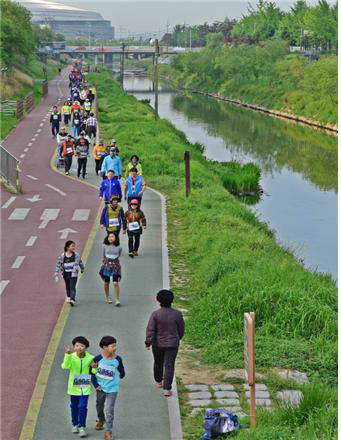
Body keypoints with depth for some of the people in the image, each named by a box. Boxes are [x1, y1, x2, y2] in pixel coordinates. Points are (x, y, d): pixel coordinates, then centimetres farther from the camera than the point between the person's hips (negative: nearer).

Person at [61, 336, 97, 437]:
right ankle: (75, 424, 36)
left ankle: (82, 427, 11)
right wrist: (67, 354, -50)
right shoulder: (71, 357, -17)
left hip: (85, 387, 0)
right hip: (74, 386, 0)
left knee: (82, 407, -3)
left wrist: (94, 368, -22)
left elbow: (94, 372, 2)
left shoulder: (90, 358, -11)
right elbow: (65, 366, -36)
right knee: (74, 406, 16)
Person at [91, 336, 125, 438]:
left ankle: (108, 431, 1)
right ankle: (101, 420, 54)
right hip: (100, 387, 2)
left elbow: (122, 373, 3)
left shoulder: (117, 359, -12)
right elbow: (92, 372, -5)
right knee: (99, 406, 24)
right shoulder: (98, 358, -15)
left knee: (109, 410, -7)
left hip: (112, 388, -2)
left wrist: (120, 375, -13)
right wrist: (96, 385, -7)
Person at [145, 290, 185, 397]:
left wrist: (148, 343, -6)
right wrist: (178, 338, 22)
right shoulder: (177, 314, -9)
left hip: (158, 344, 1)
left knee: (158, 363, 22)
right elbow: (181, 329, 4)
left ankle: (159, 382, 43)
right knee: (169, 366, 1)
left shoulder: (155, 314, -15)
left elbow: (150, 330, -16)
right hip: (172, 344, 0)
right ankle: (167, 389, -6)